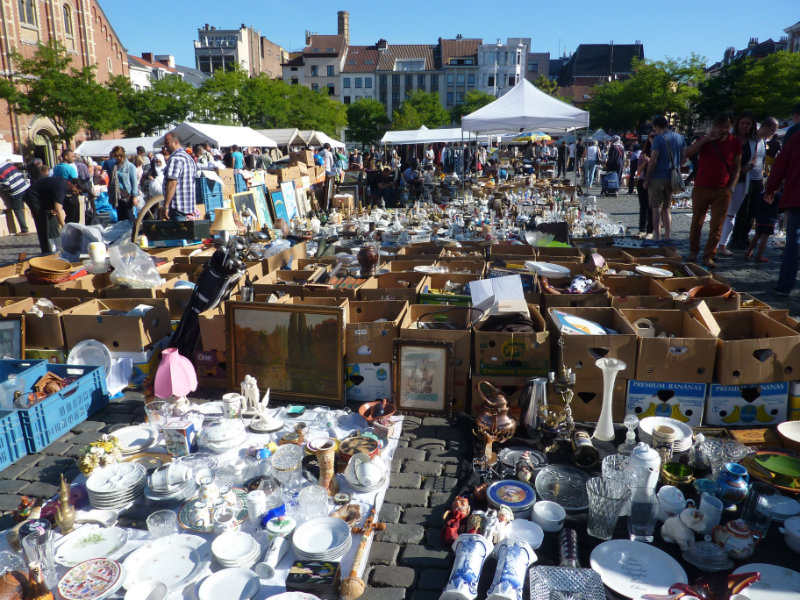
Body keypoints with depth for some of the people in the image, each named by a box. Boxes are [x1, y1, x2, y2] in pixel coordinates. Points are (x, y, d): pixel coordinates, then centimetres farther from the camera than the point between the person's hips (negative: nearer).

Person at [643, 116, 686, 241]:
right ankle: (668, 236, 15)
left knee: (656, 207, -3)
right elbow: (683, 158, 12)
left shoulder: (658, 139, -10)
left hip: (658, 178, -6)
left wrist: (646, 179, -10)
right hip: (672, 178, 6)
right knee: (667, 207, 15)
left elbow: (653, 160, -15)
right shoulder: (680, 138, 10)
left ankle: (657, 236, -9)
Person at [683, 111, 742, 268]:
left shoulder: (735, 143, 5)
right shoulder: (705, 140, 3)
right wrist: (706, 139, -16)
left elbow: (737, 167, 9)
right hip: (701, 189, 0)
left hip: (722, 191, 0)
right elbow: (686, 154, -12)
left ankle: (708, 256, 4)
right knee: (697, 222, 9)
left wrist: (731, 187, -1)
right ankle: (693, 250, 26)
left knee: (717, 226, -3)